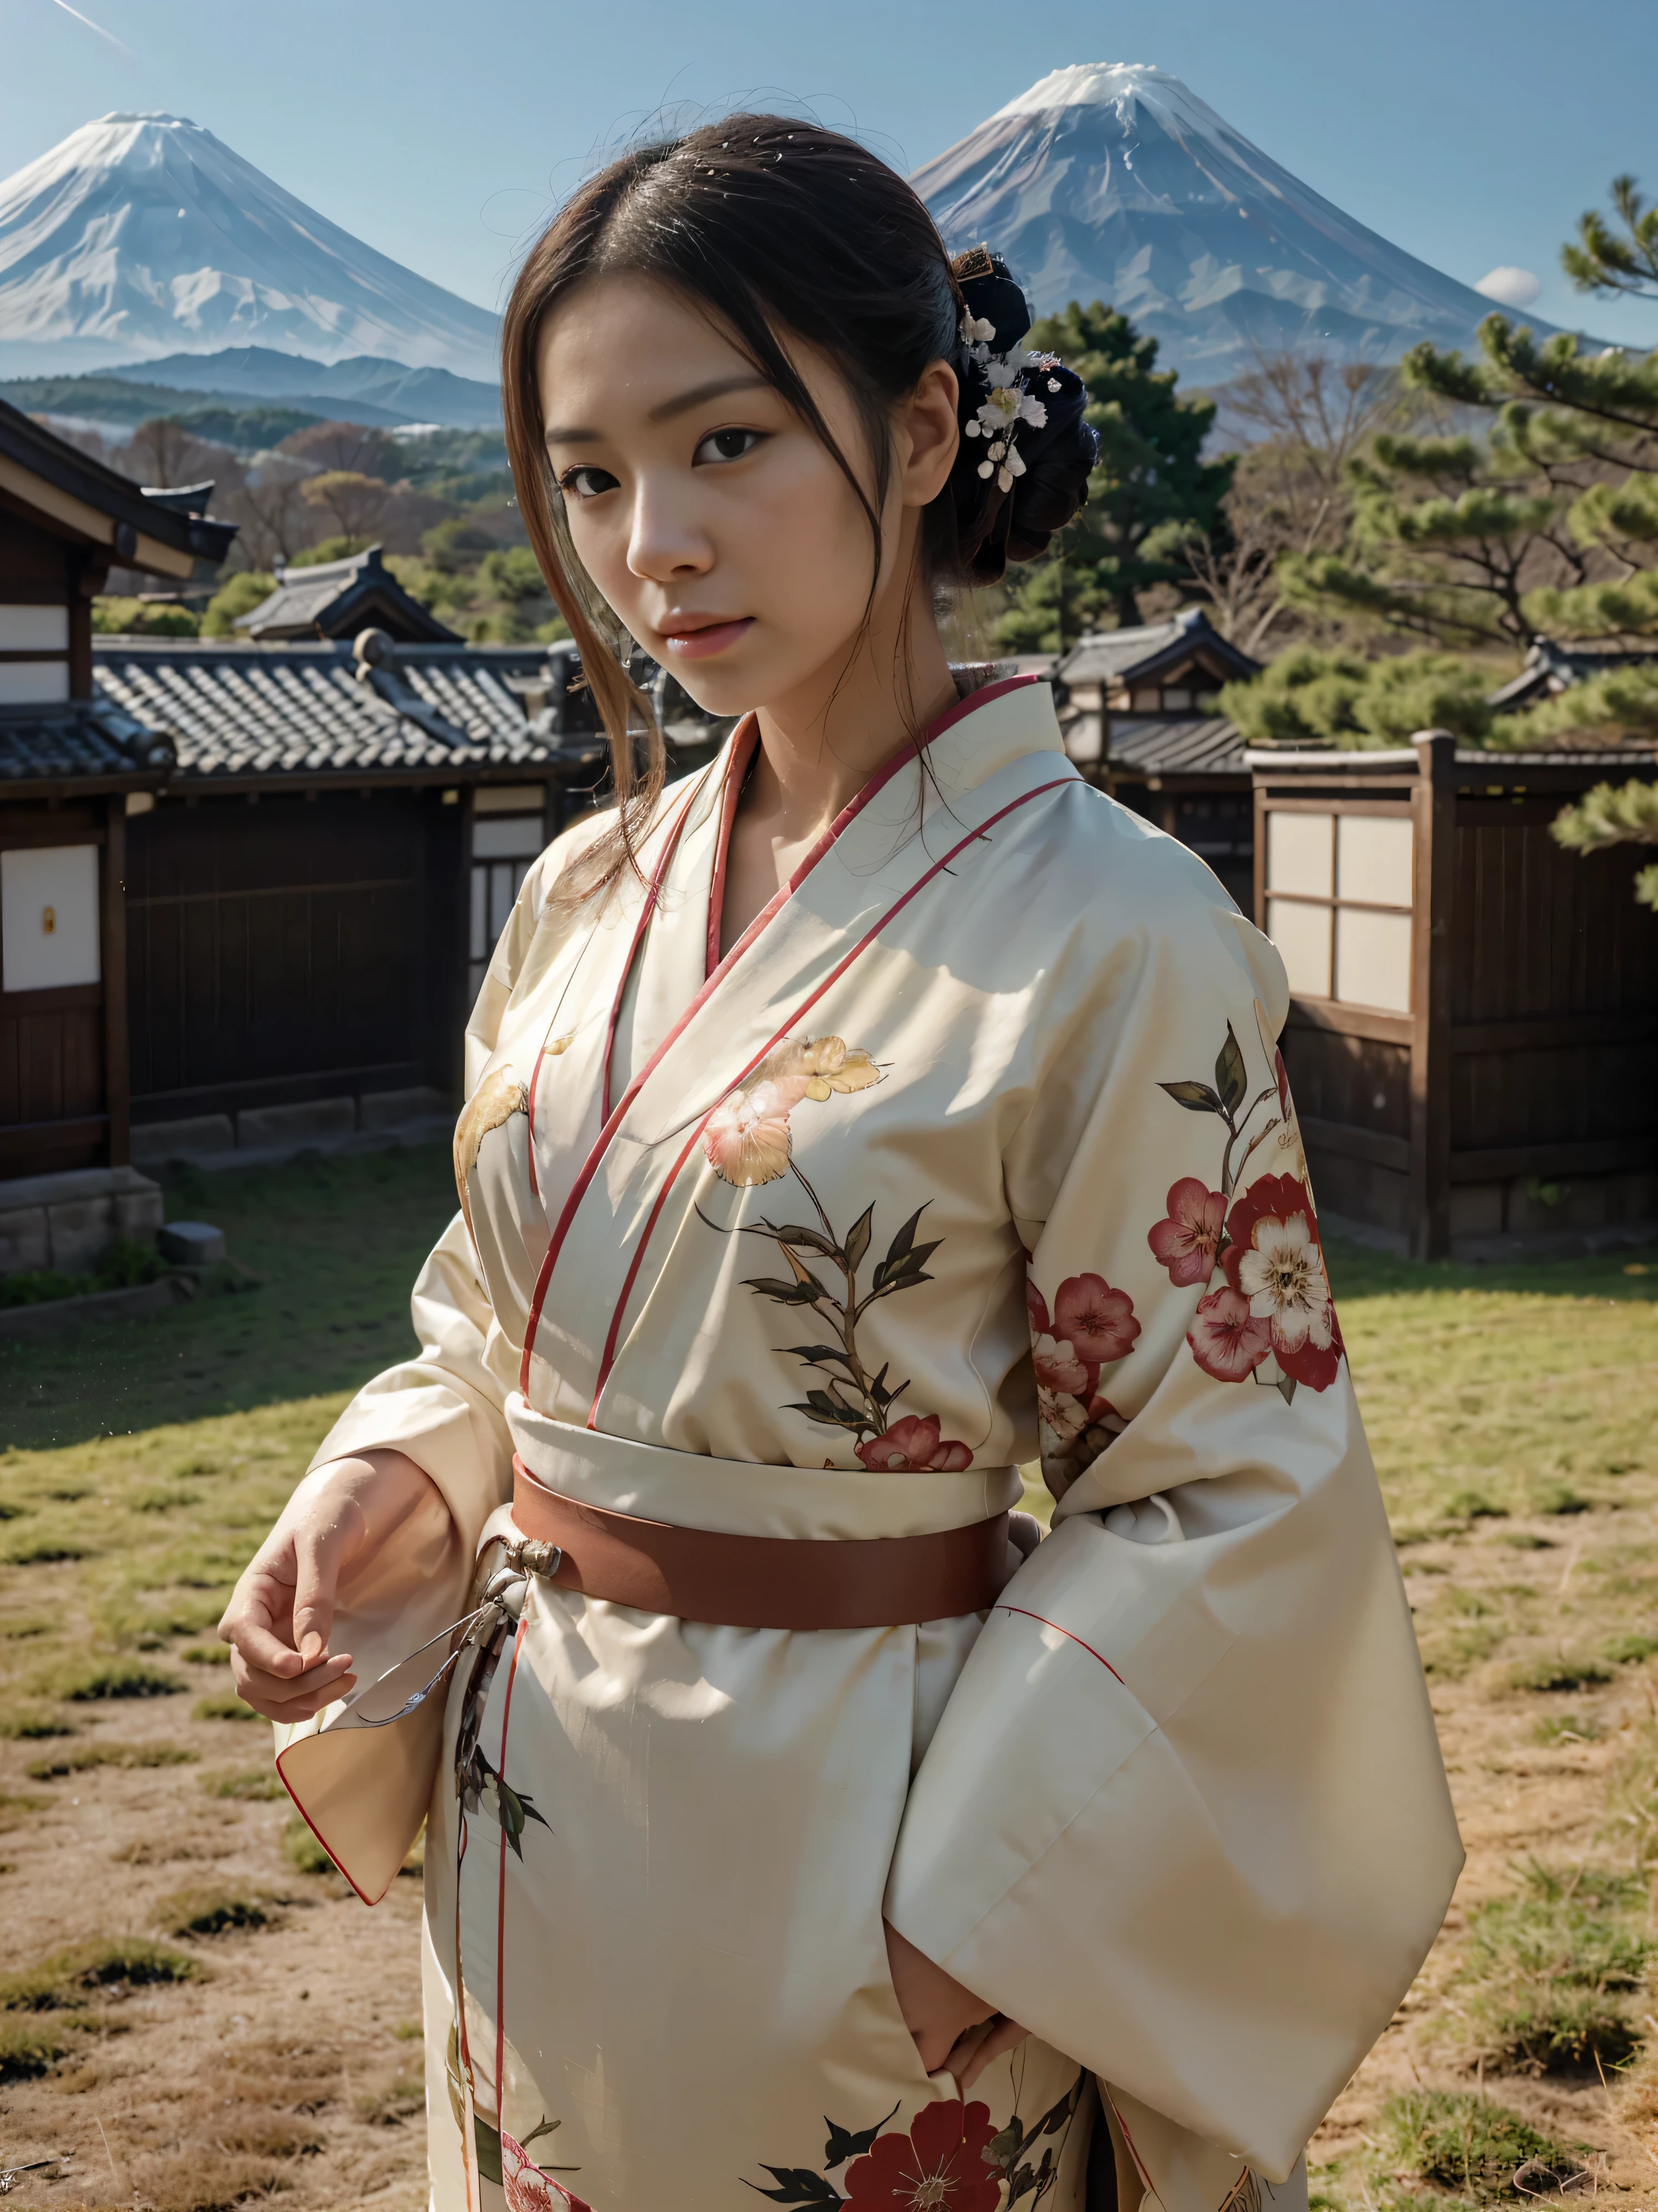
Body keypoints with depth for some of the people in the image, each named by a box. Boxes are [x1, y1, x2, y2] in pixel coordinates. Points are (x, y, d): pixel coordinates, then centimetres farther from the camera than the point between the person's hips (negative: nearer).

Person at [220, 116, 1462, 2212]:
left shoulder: (1110, 934, -16)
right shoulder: (588, 897, 1)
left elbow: (1235, 1499, -14)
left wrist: (960, 1914, -17)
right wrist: (382, 1490, -8)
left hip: (841, 1875, -5)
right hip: (526, 1843, 6)